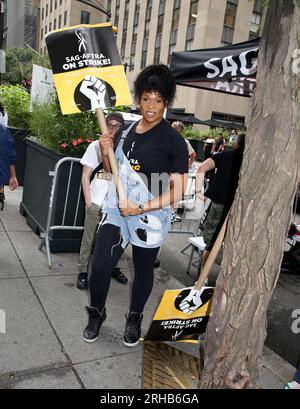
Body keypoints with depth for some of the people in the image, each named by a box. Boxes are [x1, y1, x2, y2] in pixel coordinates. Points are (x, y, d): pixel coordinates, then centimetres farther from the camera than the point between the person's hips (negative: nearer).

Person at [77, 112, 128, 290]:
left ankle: (113, 267, 34)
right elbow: (85, 176, 1)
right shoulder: (96, 146, -1)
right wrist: (88, 201, -5)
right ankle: (83, 272, 21)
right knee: (89, 240, 7)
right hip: (96, 203, -1)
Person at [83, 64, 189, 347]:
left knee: (143, 271, 14)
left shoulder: (173, 141, -11)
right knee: (100, 266, -1)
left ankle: (134, 319, 40)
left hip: (150, 218, -4)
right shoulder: (129, 130, 6)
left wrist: (141, 209, -21)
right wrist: (106, 152, -4)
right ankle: (96, 314, 28)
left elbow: (178, 189, -14)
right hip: (117, 211, 4)